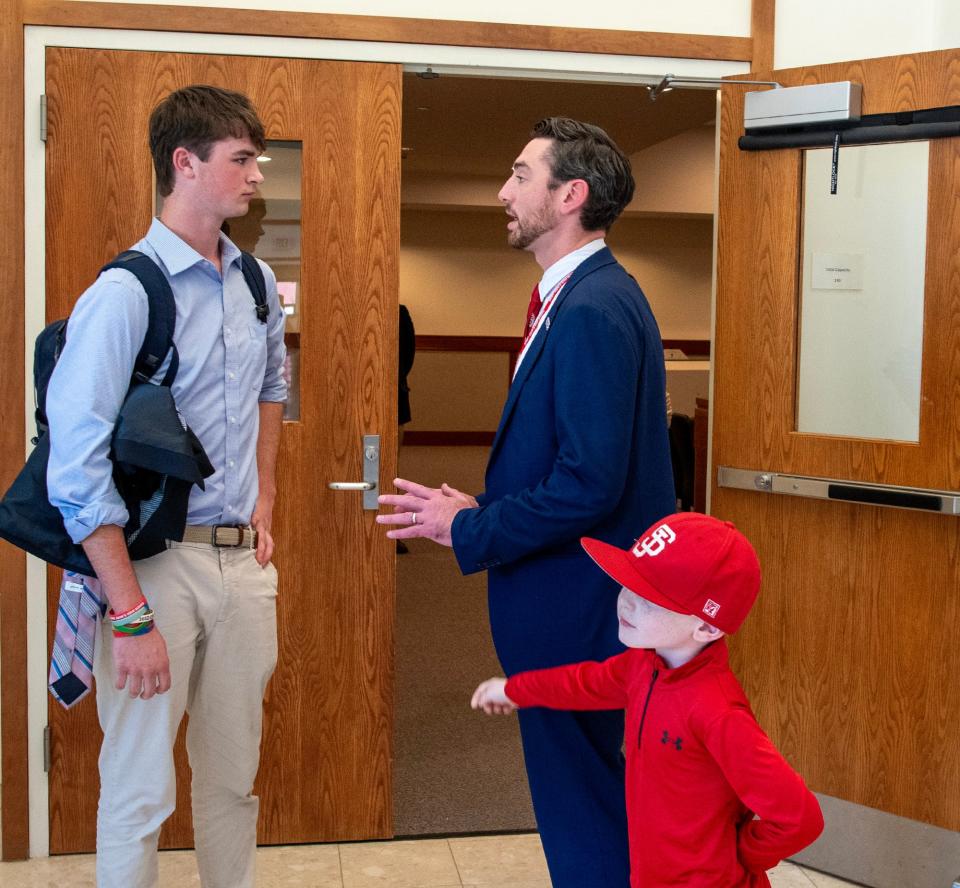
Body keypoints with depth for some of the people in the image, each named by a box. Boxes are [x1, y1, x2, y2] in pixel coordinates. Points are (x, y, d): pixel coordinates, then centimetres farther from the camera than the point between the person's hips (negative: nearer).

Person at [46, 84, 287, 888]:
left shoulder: (257, 285, 7)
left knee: (234, 779, 16)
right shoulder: (125, 294, -15)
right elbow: (77, 466, -18)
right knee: (141, 790, 3)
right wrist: (131, 617, -19)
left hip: (243, 556, 6)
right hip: (158, 559, -6)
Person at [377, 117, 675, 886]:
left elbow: (590, 482, -25)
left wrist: (470, 529, -14)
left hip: (578, 610, -10)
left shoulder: (593, 310, -21)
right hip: (576, 598, 10)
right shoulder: (586, 296, 10)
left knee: (586, 823, 5)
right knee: (598, 802, 21)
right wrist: (480, 509, 6)